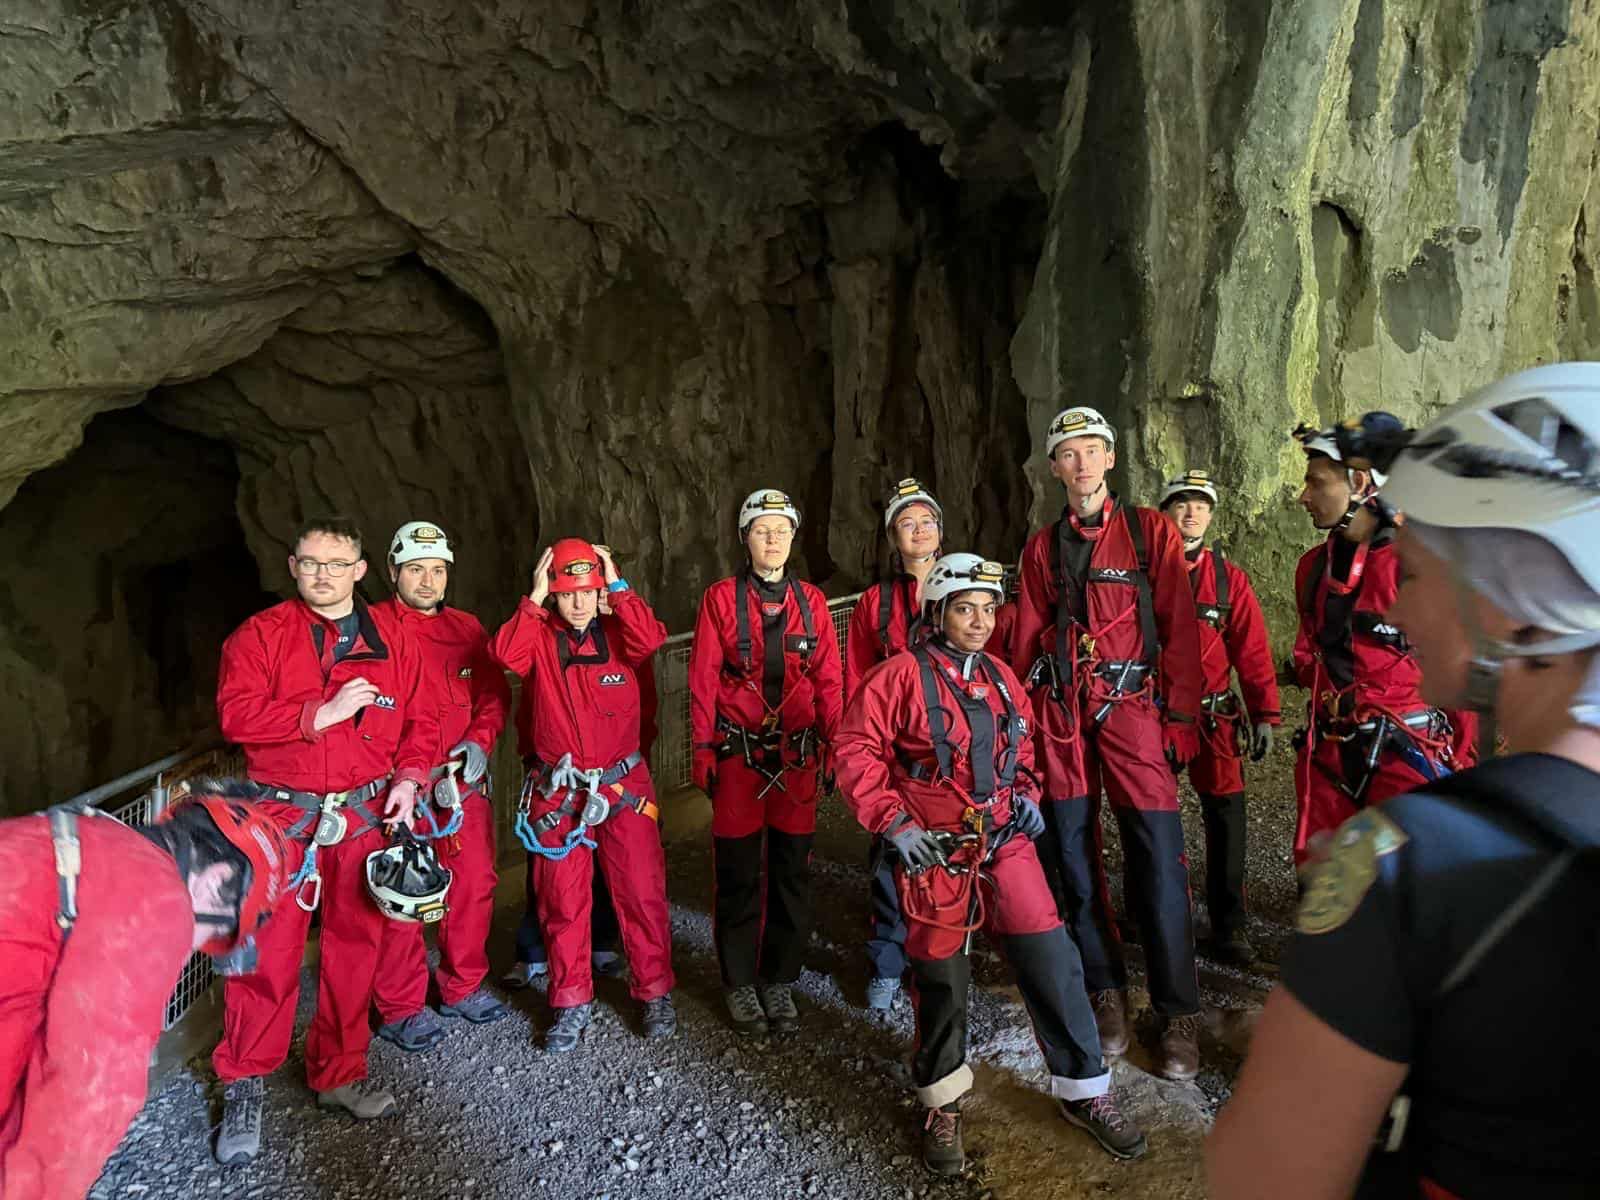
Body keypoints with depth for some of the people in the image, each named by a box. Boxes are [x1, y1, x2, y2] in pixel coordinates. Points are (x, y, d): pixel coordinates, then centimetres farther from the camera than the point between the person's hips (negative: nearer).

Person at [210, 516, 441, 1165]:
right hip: (281, 818, -2)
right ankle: (244, 1087, 19)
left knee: (357, 947, 9)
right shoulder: (260, 634, 0)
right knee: (267, 954, 0)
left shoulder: (390, 638, 7)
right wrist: (323, 712, -18)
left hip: (366, 815, 3)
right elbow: (237, 713, -12)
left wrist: (407, 778, -7)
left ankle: (339, 1074, 26)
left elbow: (420, 719, 7)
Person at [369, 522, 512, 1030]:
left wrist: (480, 740, -4)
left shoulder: (467, 629, 12)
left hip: (465, 783, 5)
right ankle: (400, 1007, 19)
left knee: (474, 885, 10)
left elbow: (494, 692, 13)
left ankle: (463, 988, 29)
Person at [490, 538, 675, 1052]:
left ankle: (655, 992, 22)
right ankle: (571, 1002, 26)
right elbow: (505, 653, -20)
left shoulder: (617, 632, 1)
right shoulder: (539, 636, 1)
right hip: (557, 792, 1)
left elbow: (651, 639, -21)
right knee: (562, 900, 10)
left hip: (622, 786, 0)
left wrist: (618, 585, -17)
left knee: (642, 892, 4)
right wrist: (534, 598, -17)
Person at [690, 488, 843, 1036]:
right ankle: (740, 983, 21)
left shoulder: (811, 600, 7)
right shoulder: (721, 598, 0)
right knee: (739, 873, 5)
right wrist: (702, 752, -3)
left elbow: (828, 680, 7)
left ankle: (780, 980, 23)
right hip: (738, 754, -2)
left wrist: (834, 746, 3)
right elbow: (702, 680, 0)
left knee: (793, 871, 8)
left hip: (797, 754, 2)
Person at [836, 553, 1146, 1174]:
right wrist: (894, 822, -14)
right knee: (942, 978, 8)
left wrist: (1025, 795, 6)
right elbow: (856, 751, -10)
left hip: (1005, 842, 4)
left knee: (1050, 959, 2)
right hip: (932, 848, -4)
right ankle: (942, 1103, 32)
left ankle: (1084, 1091, 23)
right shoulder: (903, 675, -9)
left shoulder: (1001, 678, 9)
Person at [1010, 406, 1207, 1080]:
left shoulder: (1150, 531, 4)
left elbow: (1180, 631, 1)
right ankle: (1105, 992, 23)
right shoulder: (1042, 547, 13)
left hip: (1132, 703, -3)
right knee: (1072, 854, 7)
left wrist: (1181, 719, -4)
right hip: (1060, 710, 3)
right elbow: (1026, 640, 11)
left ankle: (1178, 1015, 9)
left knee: (1157, 859, -5)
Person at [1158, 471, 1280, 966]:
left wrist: (1264, 714, 0)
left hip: (1213, 714, 1)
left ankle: (1228, 927, 15)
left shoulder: (1229, 577, 5)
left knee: (1226, 816, 1)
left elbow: (1251, 648, 4)